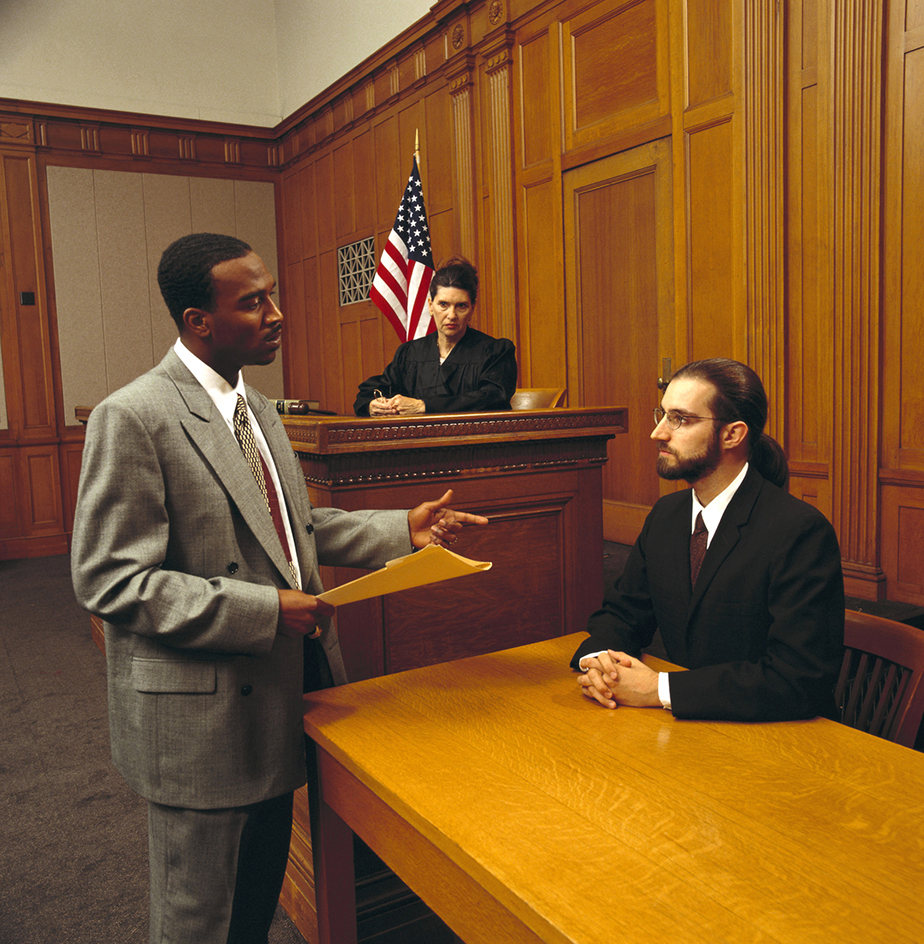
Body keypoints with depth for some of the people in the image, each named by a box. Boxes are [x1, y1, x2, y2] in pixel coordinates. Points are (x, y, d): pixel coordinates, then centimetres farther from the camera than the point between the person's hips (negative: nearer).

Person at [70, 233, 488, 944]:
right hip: (198, 718, -8)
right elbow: (109, 581, -21)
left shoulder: (256, 408, 10)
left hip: (272, 698, 8)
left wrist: (403, 530, 3)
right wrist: (263, 611, -25)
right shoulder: (133, 418, -19)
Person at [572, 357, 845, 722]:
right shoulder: (666, 514, 6)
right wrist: (596, 659, -10)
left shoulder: (801, 531, -17)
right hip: (686, 734, 6)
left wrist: (660, 689, -23)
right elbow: (622, 613, 12)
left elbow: (800, 680, -23)